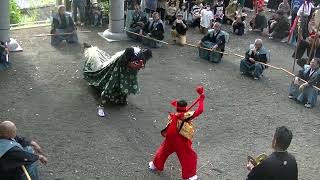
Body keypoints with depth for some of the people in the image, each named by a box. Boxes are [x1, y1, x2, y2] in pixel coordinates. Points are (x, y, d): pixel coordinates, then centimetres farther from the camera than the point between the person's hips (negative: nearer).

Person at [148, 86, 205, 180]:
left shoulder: (172, 114, -10)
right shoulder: (185, 116, -24)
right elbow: (199, 111, -25)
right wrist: (201, 99, -16)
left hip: (170, 139, 5)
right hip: (181, 141, -5)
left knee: (164, 150, 28)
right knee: (190, 157, 12)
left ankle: (155, 165, 47)